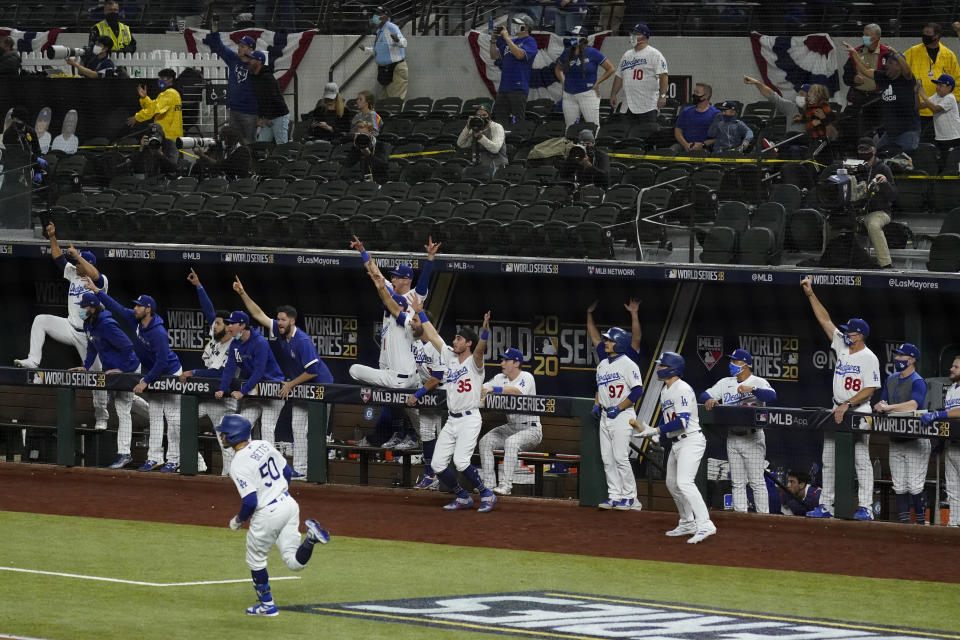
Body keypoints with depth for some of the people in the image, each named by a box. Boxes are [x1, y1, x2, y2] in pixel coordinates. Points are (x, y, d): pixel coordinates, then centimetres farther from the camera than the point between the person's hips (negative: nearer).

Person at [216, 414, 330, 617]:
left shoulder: (238, 466, -20)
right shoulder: (264, 445, 4)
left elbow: (250, 502, -22)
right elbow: (287, 471, 14)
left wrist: (238, 520, -2)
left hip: (267, 514, -7)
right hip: (288, 503, 7)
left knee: (256, 561, 18)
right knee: (295, 562, 8)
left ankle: (267, 604, 28)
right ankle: (310, 537, -17)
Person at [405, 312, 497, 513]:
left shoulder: (474, 362, -7)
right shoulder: (449, 357, 12)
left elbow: (479, 349, -28)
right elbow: (432, 335, 17)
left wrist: (485, 332, -48)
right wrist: (420, 312, 20)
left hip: (469, 419, -8)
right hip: (451, 421, 8)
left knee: (460, 461, -23)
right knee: (438, 464, 1)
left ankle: (486, 494, -6)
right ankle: (463, 497, 18)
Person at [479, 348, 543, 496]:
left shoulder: (526, 377, -13)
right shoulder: (500, 378, 8)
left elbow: (517, 391, -33)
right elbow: (483, 388, 0)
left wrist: (494, 389, -42)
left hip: (531, 429, -7)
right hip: (511, 427, 7)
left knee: (511, 442, -34)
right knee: (485, 441, -11)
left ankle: (506, 485, -34)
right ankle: (489, 484, -12)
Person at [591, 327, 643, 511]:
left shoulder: (627, 364, -10)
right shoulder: (603, 364, 15)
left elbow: (638, 390, -15)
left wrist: (618, 408, -18)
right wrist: (596, 404, 11)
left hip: (622, 416, -8)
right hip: (605, 416, 8)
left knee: (620, 457, -12)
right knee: (607, 459, 5)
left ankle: (630, 497, -3)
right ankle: (614, 496, 11)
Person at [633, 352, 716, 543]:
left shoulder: (683, 389, -16)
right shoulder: (664, 391, 15)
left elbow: (682, 422, -24)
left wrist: (656, 431, -20)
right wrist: (656, 434, 5)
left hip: (691, 440, -11)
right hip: (676, 444, 11)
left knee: (684, 482, -23)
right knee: (672, 483, 17)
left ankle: (705, 525, -30)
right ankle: (687, 524, 29)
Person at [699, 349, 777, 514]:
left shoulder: (758, 382, -3)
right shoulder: (726, 383, 14)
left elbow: (772, 396, -21)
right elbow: (705, 395, 12)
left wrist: (752, 389, -34)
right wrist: (709, 399, -12)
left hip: (752, 437, -6)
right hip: (732, 437, 6)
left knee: (757, 481, -7)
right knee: (737, 482, 7)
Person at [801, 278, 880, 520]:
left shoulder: (869, 358, -10)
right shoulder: (842, 346, 10)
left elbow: (869, 389, -16)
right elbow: (825, 319, 12)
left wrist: (848, 405, -23)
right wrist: (811, 295, 8)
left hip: (858, 413, -8)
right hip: (837, 413, 8)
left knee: (861, 459, -7)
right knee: (829, 460, 7)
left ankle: (866, 507, -9)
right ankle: (826, 506, 10)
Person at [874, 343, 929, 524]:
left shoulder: (918, 382, -10)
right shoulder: (891, 380, 16)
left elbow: (913, 405, -26)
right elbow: (883, 403, 15)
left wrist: (888, 407, -28)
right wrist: (881, 406, -9)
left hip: (916, 440, -7)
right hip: (896, 439, 7)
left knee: (915, 486, -10)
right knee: (899, 486, 6)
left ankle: (921, 522, -3)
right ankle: (904, 522, 10)